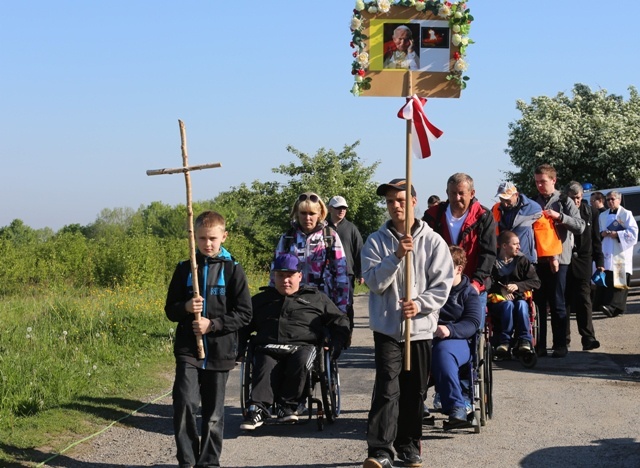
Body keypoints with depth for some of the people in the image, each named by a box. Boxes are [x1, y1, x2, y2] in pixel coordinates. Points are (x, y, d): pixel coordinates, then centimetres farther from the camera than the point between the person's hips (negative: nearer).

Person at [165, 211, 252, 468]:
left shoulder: (232, 270, -1)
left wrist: (213, 324, -14)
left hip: (219, 352, -1)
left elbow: (244, 313, -3)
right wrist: (186, 307, -13)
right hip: (188, 350, 1)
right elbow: (170, 309, 9)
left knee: (213, 412, 8)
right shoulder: (184, 269, 5)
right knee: (185, 401, -16)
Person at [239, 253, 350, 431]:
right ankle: (258, 408, -49)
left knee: (300, 362, -38)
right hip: (268, 348, 1)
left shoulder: (316, 298, 25)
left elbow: (340, 321, 23)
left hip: (302, 346, -1)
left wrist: (336, 346, 6)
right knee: (265, 369, -35)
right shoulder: (261, 300, 31)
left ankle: (287, 405, -29)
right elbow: (242, 326, 28)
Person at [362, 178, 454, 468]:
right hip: (387, 327, -1)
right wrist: (397, 256, -21)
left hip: (421, 326, 1)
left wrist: (420, 304, -18)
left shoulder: (433, 241, 0)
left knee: (415, 391, 10)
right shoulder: (376, 242, 1)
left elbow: (443, 284, -3)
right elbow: (375, 282, -9)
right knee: (387, 386, -13)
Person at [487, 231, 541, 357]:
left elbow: (536, 282, 7)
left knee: (521, 304, -35)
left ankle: (524, 340, -37)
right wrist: (500, 290, -10)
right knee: (508, 304, -36)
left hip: (519, 298, 1)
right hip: (498, 300, -1)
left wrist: (517, 286, -8)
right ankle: (504, 340, -36)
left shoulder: (522, 260, 12)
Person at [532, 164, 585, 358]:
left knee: (557, 303, -1)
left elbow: (580, 226, -6)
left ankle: (560, 345, 5)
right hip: (537, 258, 3)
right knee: (538, 302, 3)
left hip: (558, 258, -3)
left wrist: (559, 216, -16)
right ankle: (539, 345, 9)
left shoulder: (564, 202, 3)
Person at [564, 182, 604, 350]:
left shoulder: (590, 213, 7)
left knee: (584, 300, -5)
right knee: (565, 300, 4)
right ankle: (564, 338, 11)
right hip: (564, 261, 0)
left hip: (582, 261, 0)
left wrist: (599, 262, 6)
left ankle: (588, 338, -7)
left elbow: (596, 239, 10)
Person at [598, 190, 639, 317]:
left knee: (620, 281, -13)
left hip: (621, 253, -5)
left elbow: (633, 232, -6)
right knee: (608, 280, -3)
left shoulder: (626, 214, 2)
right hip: (607, 253, 5)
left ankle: (613, 307, -22)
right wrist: (602, 234, -2)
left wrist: (617, 234, -15)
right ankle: (619, 308, 3)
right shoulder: (602, 215, 18)